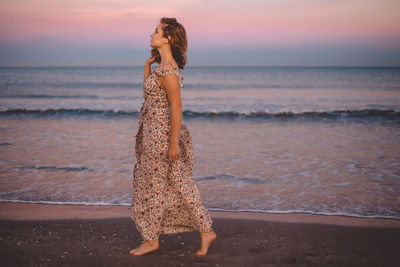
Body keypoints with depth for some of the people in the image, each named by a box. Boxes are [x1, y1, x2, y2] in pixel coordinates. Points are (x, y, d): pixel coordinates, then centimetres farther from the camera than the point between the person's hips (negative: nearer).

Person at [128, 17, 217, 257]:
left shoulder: (167, 69, -19)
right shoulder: (164, 65, 10)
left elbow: (177, 107, -21)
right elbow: (148, 89, 24)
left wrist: (174, 143, -21)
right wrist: (147, 64, 14)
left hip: (160, 134, -10)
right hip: (153, 132, 10)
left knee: (152, 187, 4)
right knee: (178, 185, 12)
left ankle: (151, 240, 18)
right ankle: (206, 231, 18)